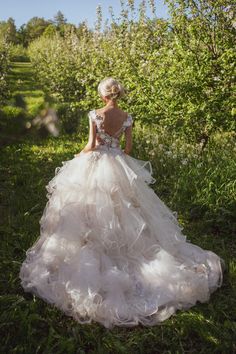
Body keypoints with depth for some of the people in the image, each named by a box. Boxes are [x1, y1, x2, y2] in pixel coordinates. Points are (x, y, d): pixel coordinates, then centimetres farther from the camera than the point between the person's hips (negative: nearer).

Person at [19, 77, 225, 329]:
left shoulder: (95, 115, -14)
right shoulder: (127, 117, -4)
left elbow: (91, 145, -12)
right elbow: (128, 147, 2)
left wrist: (77, 156, 7)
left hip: (94, 166, -3)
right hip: (118, 166, 3)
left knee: (93, 209, 9)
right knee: (121, 209, 17)